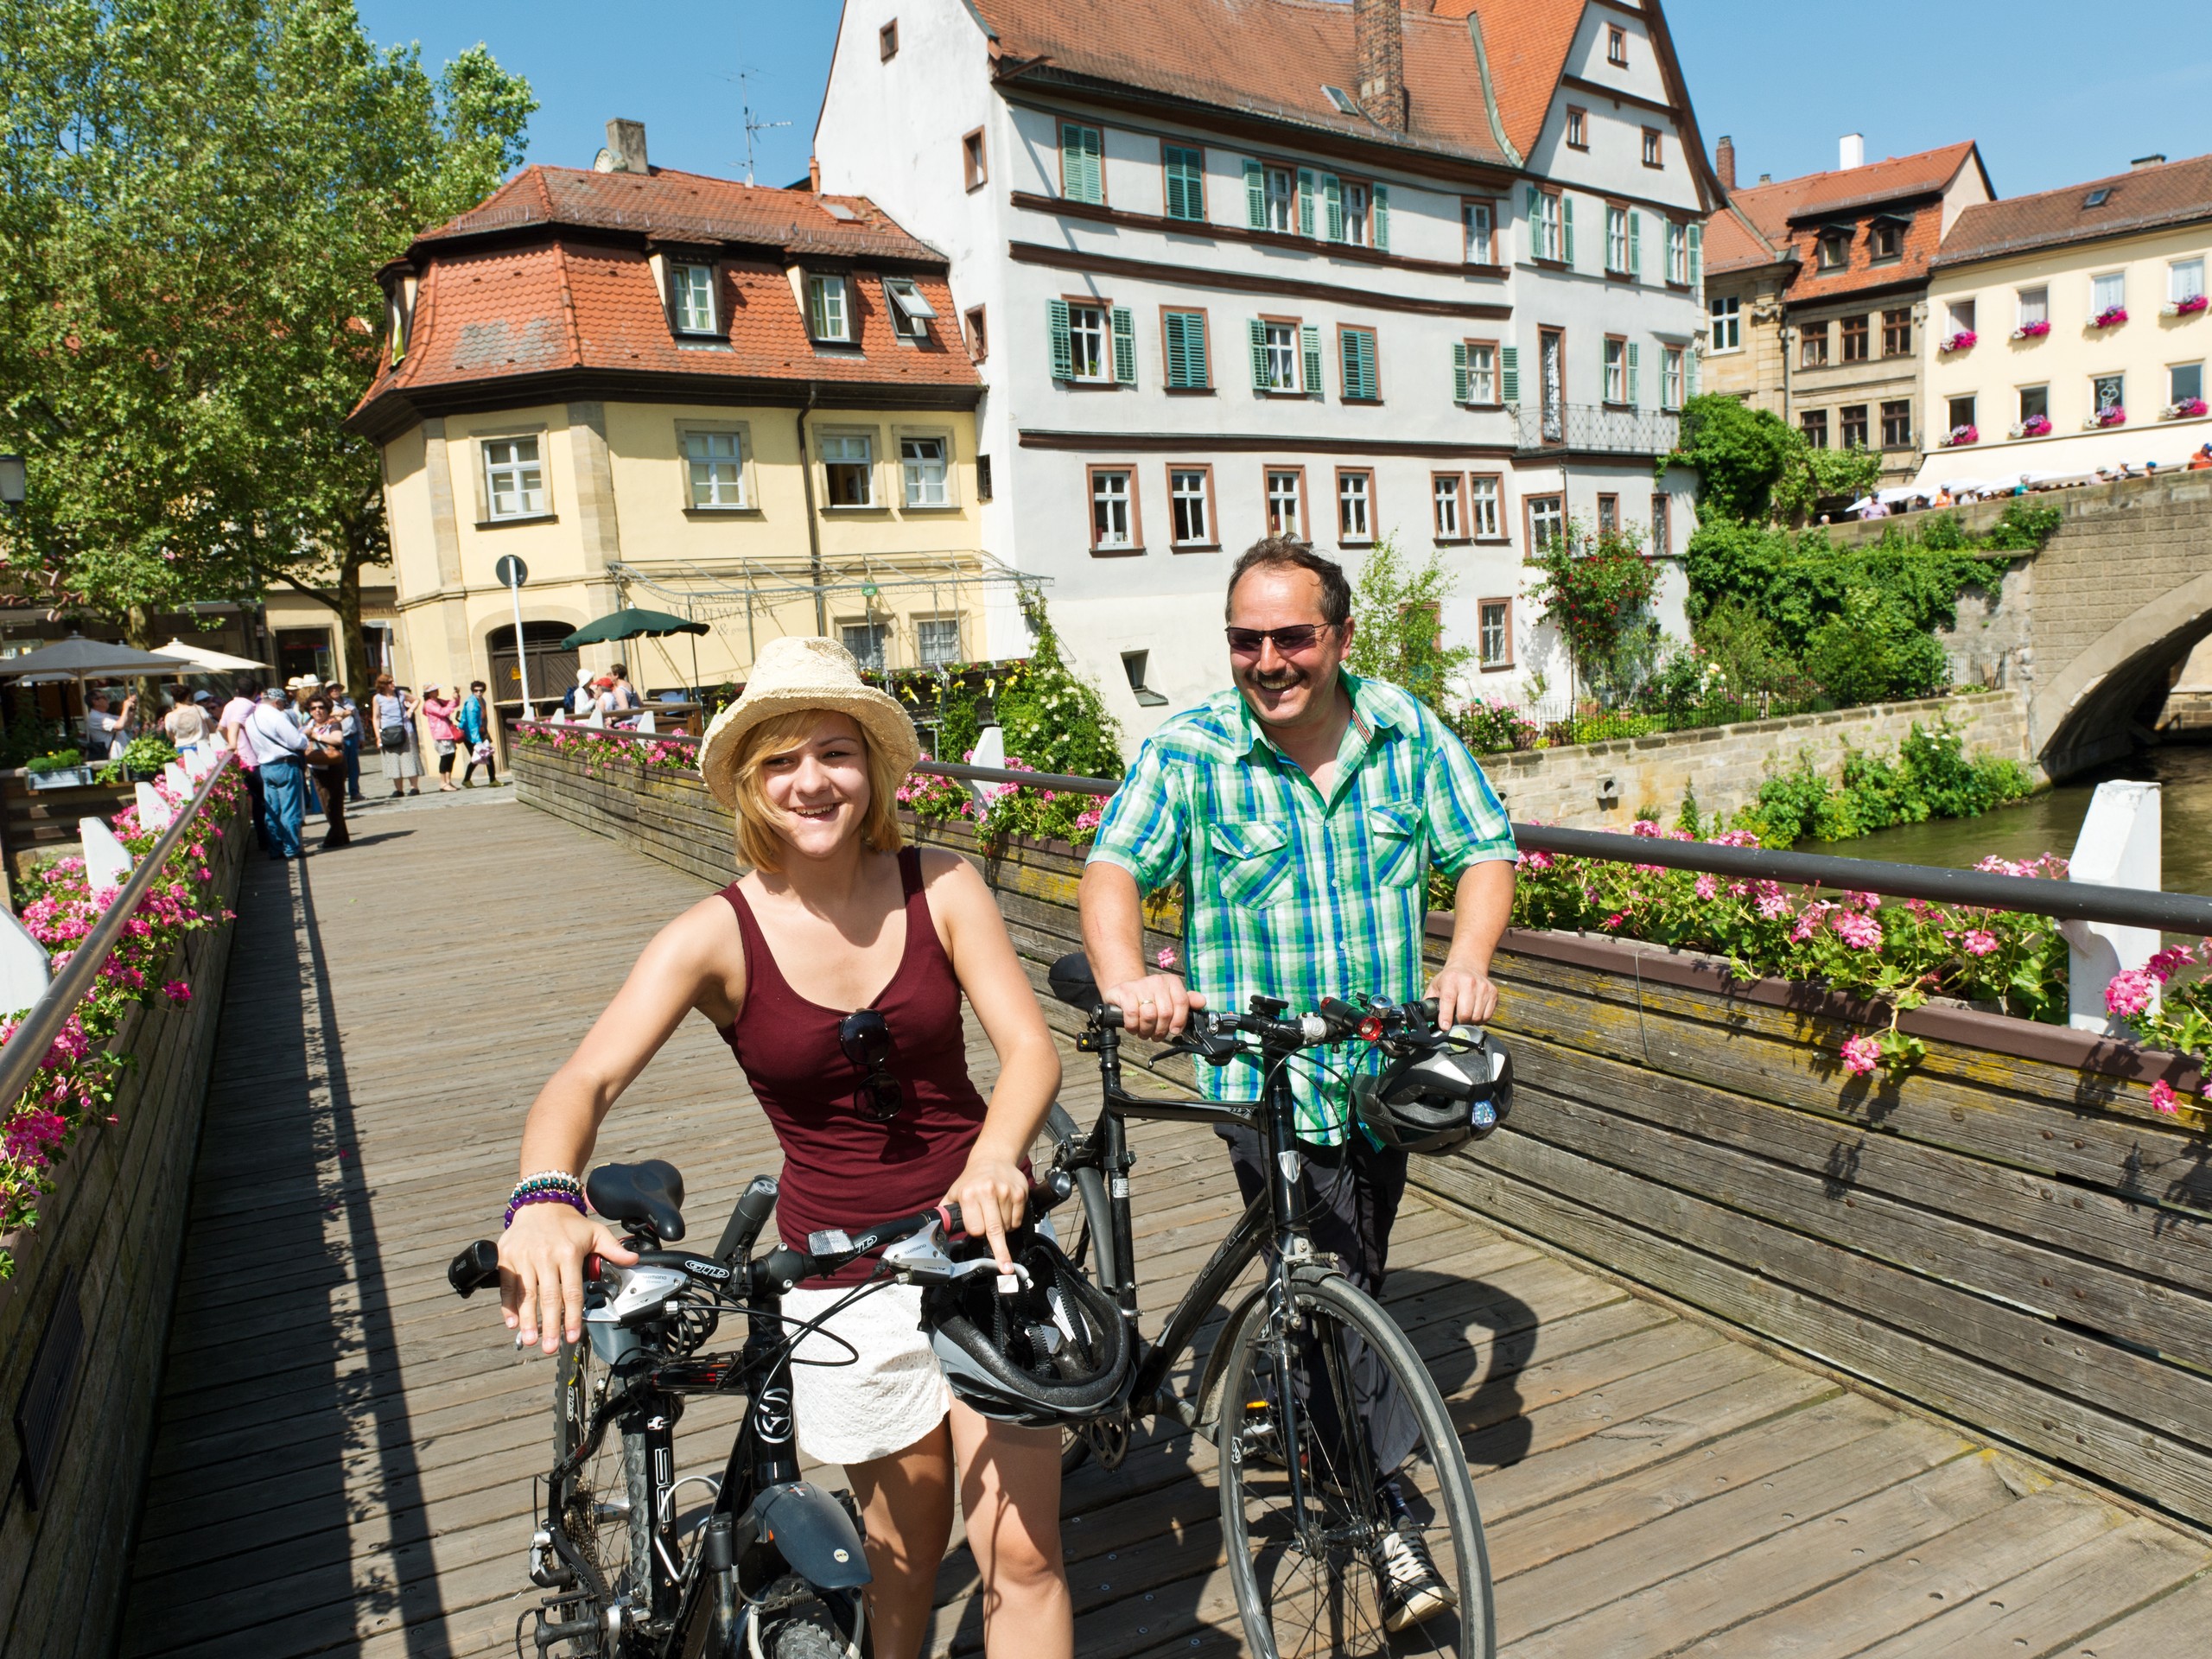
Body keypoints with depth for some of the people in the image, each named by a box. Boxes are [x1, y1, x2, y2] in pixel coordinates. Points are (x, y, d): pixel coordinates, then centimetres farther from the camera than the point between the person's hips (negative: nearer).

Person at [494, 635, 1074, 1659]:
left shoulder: (941, 888, -8)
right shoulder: (718, 937, -12)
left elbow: (1030, 1047, -14)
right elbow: (585, 1079, -22)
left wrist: (994, 1160, -35)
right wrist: (544, 1200, -43)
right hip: (841, 1278, 0)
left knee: (1021, 1552, 2)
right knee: (906, 1551, 16)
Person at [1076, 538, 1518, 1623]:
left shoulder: (1409, 736, -2)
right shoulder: (1187, 753, -10)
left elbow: (1482, 852, -1)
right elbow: (1114, 867, -16)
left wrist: (1467, 961, -19)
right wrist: (1126, 978, -35)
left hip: (1386, 1069, 4)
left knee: (1349, 1273, 21)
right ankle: (1385, 1502, 13)